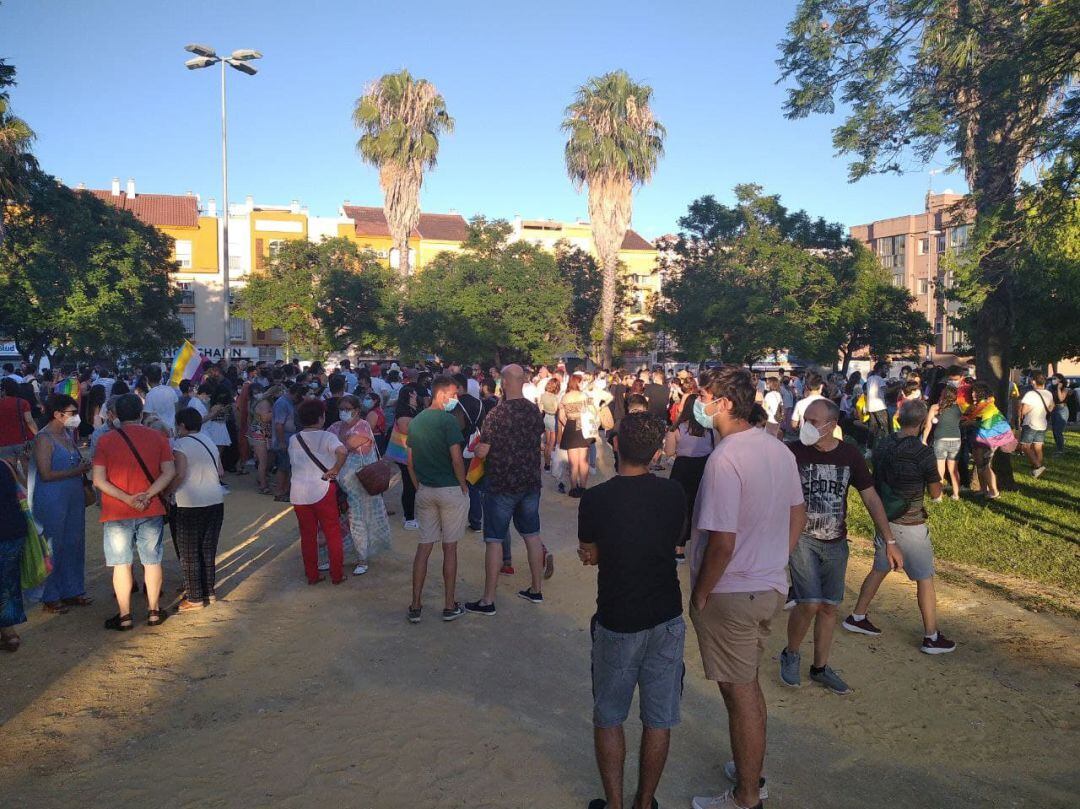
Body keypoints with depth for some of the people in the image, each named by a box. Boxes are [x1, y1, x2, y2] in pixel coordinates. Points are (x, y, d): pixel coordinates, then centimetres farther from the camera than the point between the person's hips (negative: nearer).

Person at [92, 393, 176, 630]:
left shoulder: (106, 440, -4)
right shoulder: (157, 437, -1)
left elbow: (98, 480, -10)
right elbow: (169, 472, -8)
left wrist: (127, 499, -12)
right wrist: (148, 495, -12)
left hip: (117, 513, -1)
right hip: (152, 511, 1)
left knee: (121, 564, 7)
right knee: (152, 561, 12)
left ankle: (124, 616, 13)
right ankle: (154, 612, 19)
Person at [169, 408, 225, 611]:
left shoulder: (180, 444, -9)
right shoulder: (210, 442, 12)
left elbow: (179, 475, -20)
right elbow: (220, 472, 14)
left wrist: (167, 492, -7)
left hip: (190, 505, -7)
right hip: (216, 502, 7)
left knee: (189, 554, 4)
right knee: (208, 550, 16)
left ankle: (195, 598, 8)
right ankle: (209, 592, 23)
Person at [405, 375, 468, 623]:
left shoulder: (416, 421, 7)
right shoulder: (447, 420, -14)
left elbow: (410, 461, 11)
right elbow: (456, 458, -19)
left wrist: (419, 487, 17)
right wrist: (464, 486, -7)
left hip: (424, 490, 6)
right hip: (450, 490, -6)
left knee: (424, 546, 10)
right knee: (449, 547, 5)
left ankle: (415, 606, 13)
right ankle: (450, 607, 13)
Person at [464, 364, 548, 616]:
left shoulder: (497, 414, -18)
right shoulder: (534, 411, 1)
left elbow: (482, 452, -17)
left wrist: (476, 446, 4)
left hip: (501, 485, -6)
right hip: (531, 482, 6)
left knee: (494, 540, 0)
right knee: (532, 534, 16)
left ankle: (488, 601, 5)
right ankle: (536, 590, 26)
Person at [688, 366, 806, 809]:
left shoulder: (724, 459, -24)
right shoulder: (779, 449, 2)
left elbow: (722, 541, -26)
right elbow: (797, 516, 11)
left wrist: (699, 595, -14)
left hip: (731, 595, -8)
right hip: (771, 588, 8)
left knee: (740, 694, 6)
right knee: (748, 684, 23)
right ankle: (751, 772, 40)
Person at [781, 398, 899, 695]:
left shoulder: (850, 455, -4)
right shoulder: (794, 452, -13)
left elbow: (870, 497, 1)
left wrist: (890, 541, -1)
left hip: (836, 542, 4)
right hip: (802, 538, -4)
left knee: (829, 606, 10)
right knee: (809, 603, -14)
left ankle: (820, 668, 28)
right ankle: (790, 655, 13)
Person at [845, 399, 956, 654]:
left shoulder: (883, 447, -1)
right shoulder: (923, 453, -19)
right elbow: (935, 494, -6)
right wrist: (936, 480, 11)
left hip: (885, 519, 6)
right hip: (910, 525, -6)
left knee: (879, 569, 21)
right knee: (925, 579, 6)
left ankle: (857, 618, 29)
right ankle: (931, 637, 14)